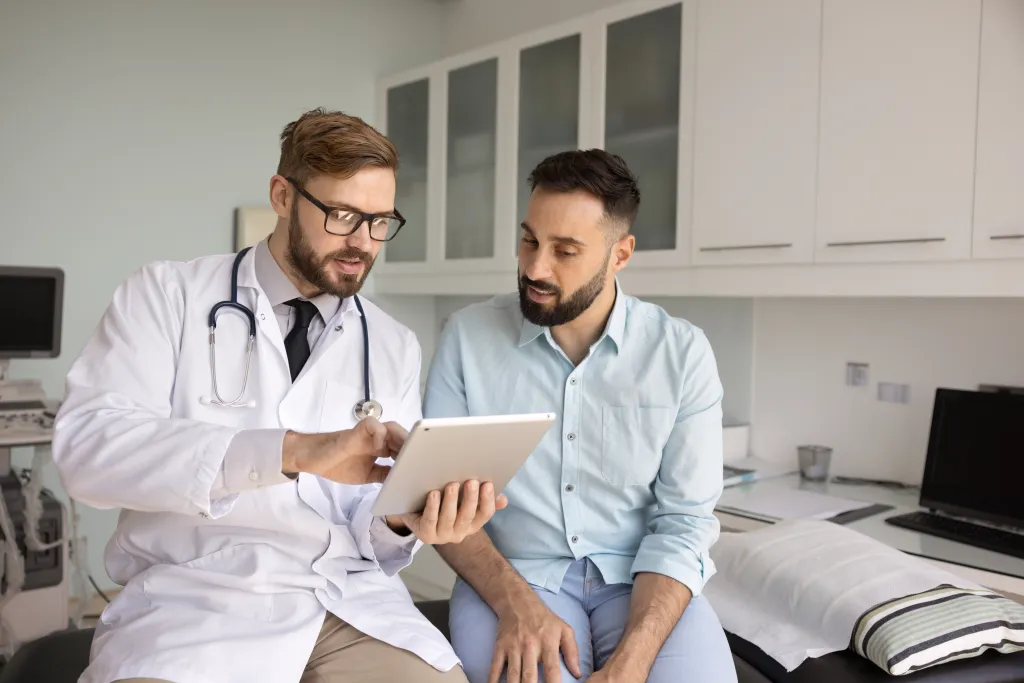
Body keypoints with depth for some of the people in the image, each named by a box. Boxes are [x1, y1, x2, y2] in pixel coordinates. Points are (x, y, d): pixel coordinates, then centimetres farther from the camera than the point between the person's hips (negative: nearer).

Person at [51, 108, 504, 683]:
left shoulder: (395, 347, 9)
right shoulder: (168, 294, 2)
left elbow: (371, 535, 8)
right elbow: (87, 447, -15)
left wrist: (405, 520, -17)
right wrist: (296, 451, -26)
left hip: (353, 601, 3)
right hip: (195, 594, -2)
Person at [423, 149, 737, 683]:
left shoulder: (682, 353, -5)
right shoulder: (467, 336, -3)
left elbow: (684, 520, -7)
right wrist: (517, 602, -18)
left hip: (640, 579, 2)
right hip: (511, 577, -1)